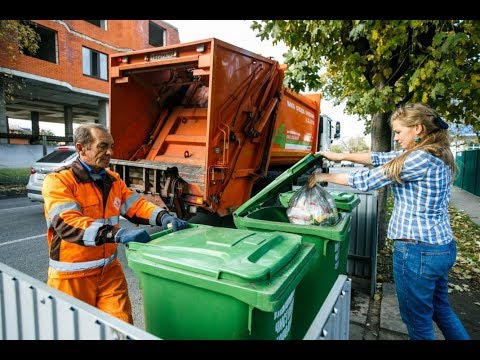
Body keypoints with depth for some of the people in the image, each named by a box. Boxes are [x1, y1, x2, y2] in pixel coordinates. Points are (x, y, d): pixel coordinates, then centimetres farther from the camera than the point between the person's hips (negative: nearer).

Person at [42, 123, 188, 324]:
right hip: (72, 275, -4)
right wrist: (117, 234, -42)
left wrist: (163, 217, -19)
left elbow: (135, 204, 2)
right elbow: (67, 223, -29)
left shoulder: (113, 180, 5)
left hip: (109, 269, 5)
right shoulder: (58, 181, -16)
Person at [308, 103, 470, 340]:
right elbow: (382, 159, 10)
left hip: (417, 250, -9)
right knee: (440, 308, 27)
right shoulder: (436, 155, 9)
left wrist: (324, 176, -7)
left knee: (418, 321, 10)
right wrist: (340, 156, 6)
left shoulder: (421, 158, -20)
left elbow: (367, 180, -17)